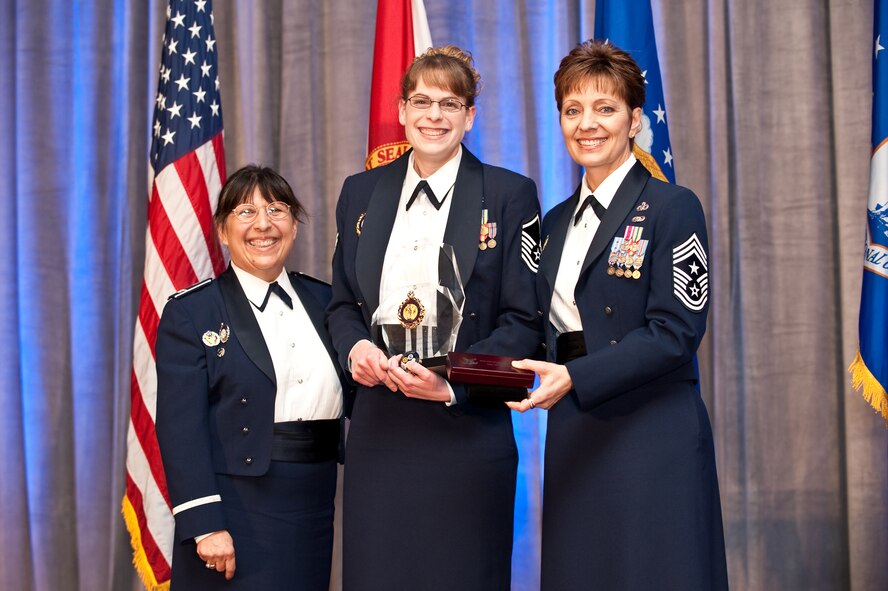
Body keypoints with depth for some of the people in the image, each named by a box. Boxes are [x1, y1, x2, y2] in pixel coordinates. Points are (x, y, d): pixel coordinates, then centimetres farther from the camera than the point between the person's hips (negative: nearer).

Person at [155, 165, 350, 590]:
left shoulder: (324, 301, 11)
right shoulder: (190, 314, -3)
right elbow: (180, 428, -11)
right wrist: (205, 525, -17)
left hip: (315, 517, 4)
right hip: (236, 518, -4)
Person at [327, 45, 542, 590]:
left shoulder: (510, 196, -1)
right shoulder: (361, 193, 11)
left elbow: (524, 320, -4)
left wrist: (453, 382, -16)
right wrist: (355, 346, -5)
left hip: (466, 428, -3)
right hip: (377, 428, 3)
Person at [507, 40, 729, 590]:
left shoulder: (672, 207, -6)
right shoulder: (558, 221, 15)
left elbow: (675, 332, -14)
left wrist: (575, 378, -22)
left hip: (652, 438, -6)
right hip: (574, 439, 6)